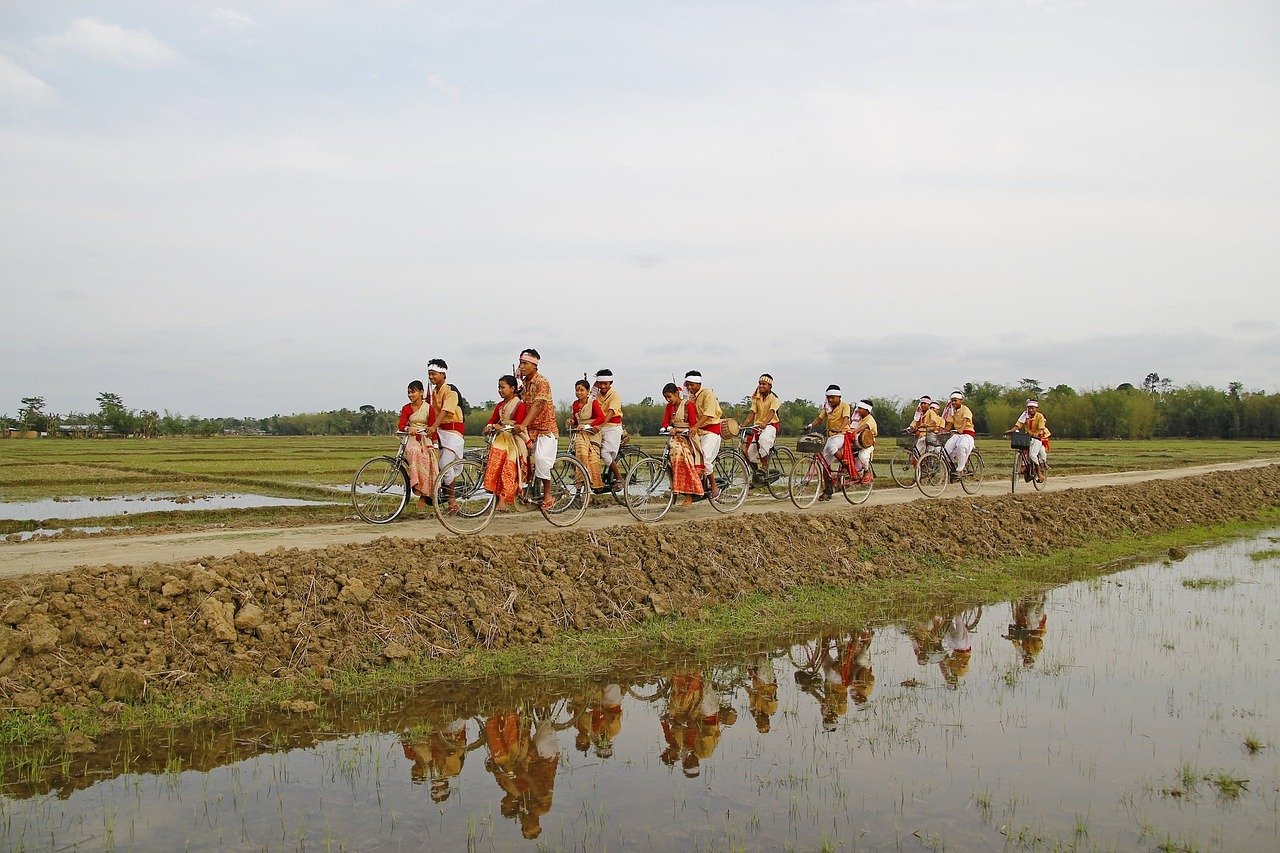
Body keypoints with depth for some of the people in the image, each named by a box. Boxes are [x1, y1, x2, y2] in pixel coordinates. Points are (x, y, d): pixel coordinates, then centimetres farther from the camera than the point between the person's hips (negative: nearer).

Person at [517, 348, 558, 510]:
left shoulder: (542, 382, -15)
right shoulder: (523, 382, 9)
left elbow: (536, 406, -25)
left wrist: (523, 425, -36)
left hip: (546, 427, -7)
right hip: (531, 429, 7)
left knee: (541, 458, -19)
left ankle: (548, 495, -8)